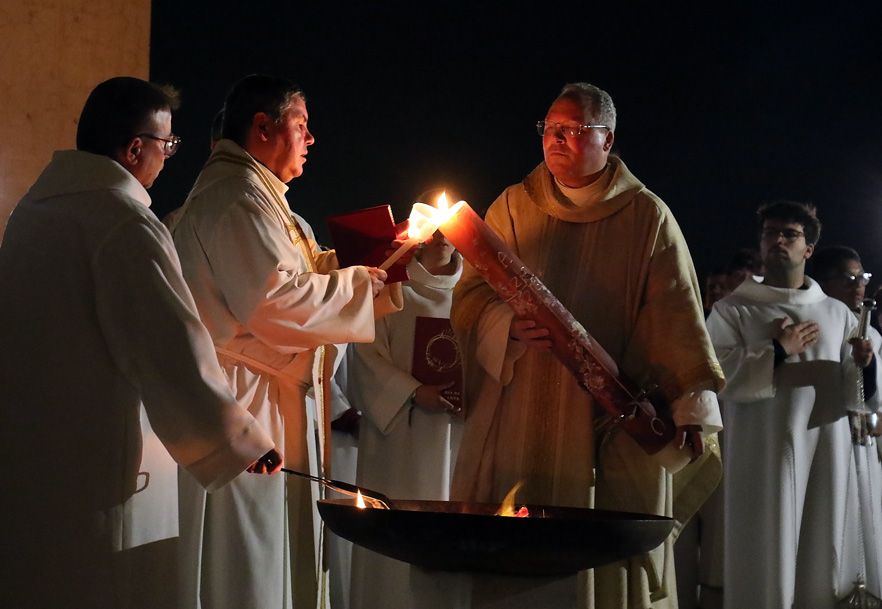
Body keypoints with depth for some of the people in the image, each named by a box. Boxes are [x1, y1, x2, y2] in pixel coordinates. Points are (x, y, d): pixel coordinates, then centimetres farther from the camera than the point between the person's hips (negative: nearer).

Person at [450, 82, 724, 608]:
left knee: (607, 556, -3)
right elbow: (470, 295, 8)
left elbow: (677, 313, -3)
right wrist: (511, 327, -14)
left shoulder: (647, 216, 4)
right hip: (521, 417, 2)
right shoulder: (513, 207, 10)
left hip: (615, 419, -1)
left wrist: (693, 405, -13)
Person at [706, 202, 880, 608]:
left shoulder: (837, 313, 13)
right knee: (767, 564, -3)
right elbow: (715, 376, -10)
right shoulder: (733, 310, 4)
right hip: (763, 456, -3)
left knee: (823, 560, 7)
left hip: (827, 456, 3)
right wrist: (778, 352, -11)